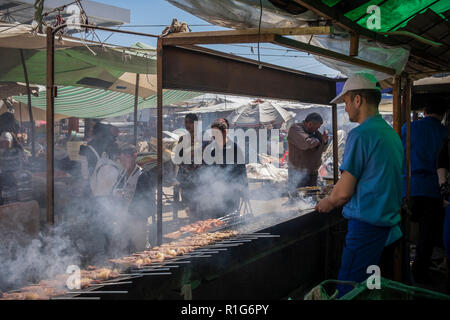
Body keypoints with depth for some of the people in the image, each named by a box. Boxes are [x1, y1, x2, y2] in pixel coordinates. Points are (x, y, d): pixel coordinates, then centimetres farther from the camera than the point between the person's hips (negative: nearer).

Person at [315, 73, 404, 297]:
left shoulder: (360, 135, -14)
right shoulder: (392, 133, 12)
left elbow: (344, 192, -15)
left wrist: (328, 203, 6)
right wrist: (335, 196, 24)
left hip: (367, 224, -9)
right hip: (390, 221, 9)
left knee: (348, 290, -4)